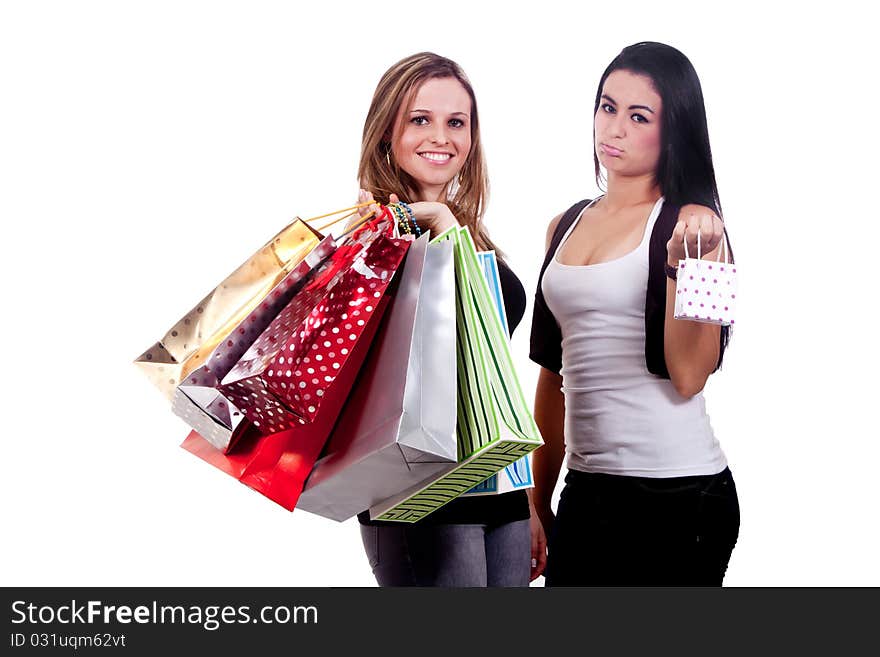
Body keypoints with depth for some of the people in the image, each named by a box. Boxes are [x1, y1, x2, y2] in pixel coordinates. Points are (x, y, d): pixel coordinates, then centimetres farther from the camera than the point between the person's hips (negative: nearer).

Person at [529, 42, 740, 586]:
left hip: (675, 494, -5)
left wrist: (682, 260, -24)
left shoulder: (692, 225, -6)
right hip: (586, 491, 5)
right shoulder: (566, 227, 11)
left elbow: (688, 375, -15)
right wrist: (539, 501, 17)